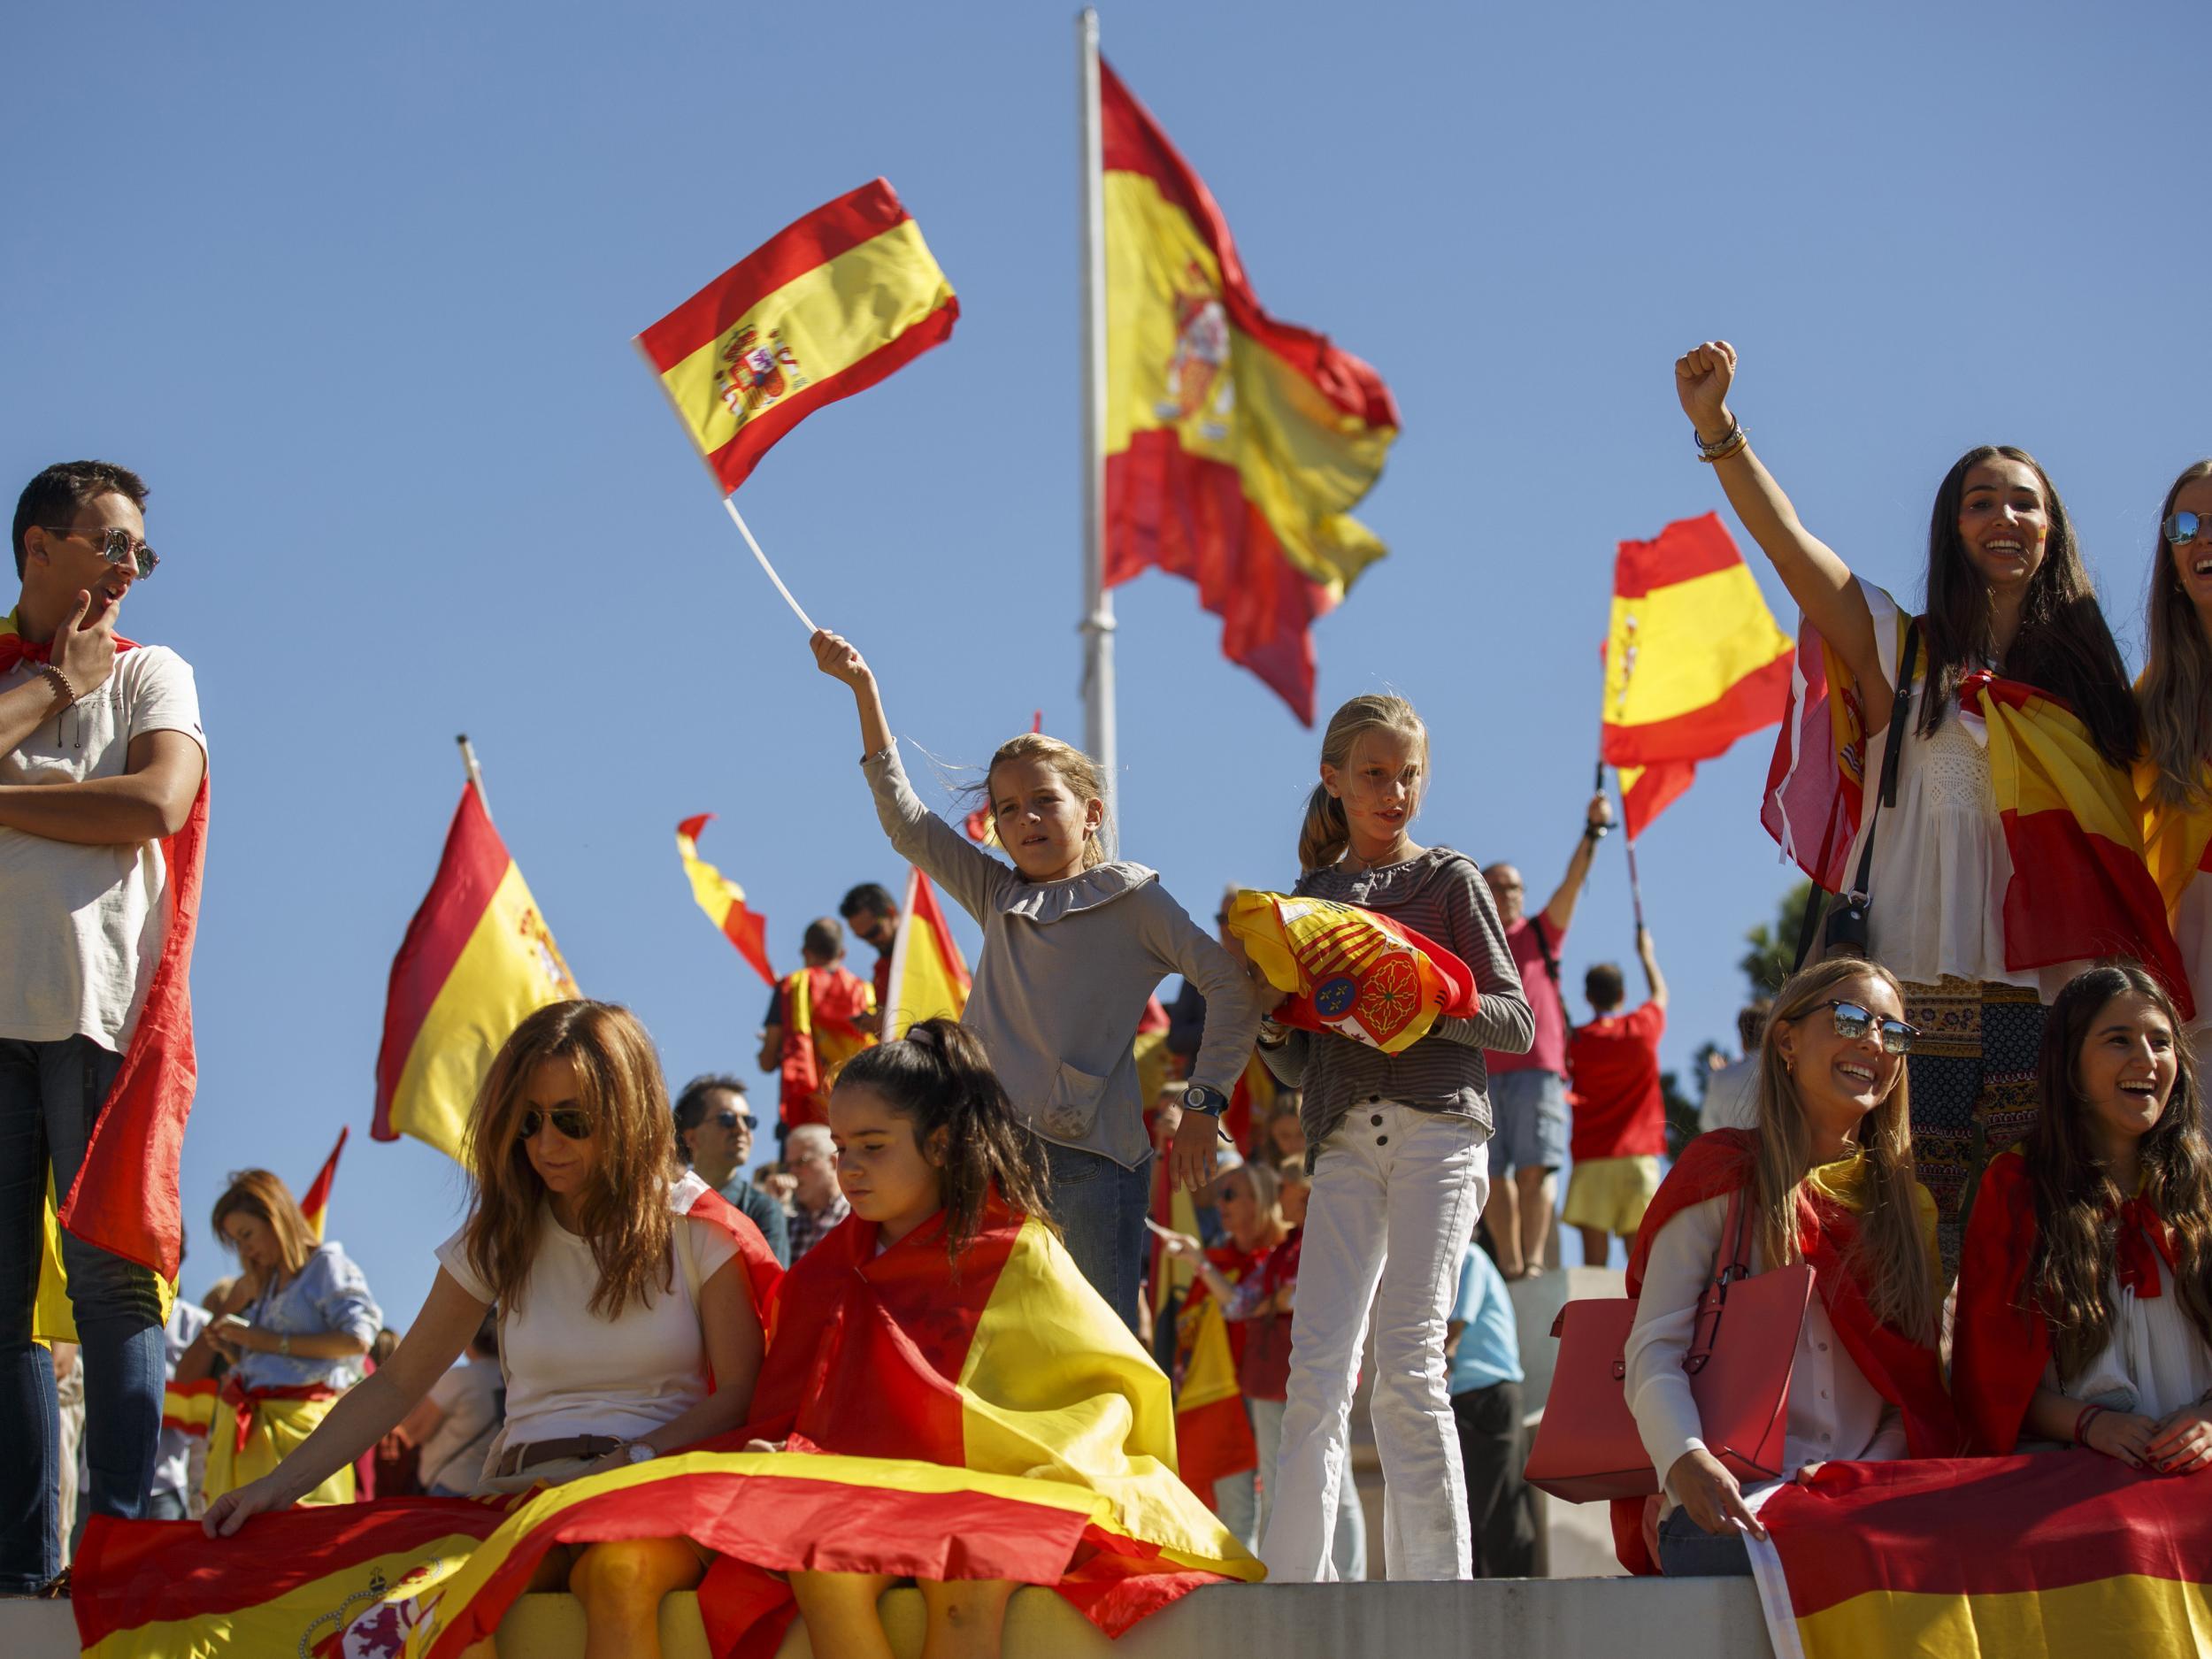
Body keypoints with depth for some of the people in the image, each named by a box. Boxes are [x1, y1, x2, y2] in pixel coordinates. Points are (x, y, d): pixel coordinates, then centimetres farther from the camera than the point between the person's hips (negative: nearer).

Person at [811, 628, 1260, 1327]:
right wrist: (864, 690, 15)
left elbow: (1232, 982, 1)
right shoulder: (997, 897, 19)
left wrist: (1203, 1103, -6)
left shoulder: (1130, 897, 5)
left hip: (1091, 1158, -5)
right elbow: (905, 821, 19)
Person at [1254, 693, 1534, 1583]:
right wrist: (1272, 1027, -2)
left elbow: (1516, 1021, 4)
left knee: (1408, 1361, -11)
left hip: (1437, 1126, -3)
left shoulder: (1451, 881, 8)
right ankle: (1289, 1586, -9)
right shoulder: (1308, 897, 18)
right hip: (1344, 1140, 3)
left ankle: (1436, 1586, -7)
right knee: (1316, 1368, -8)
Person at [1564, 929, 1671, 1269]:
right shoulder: (1643, 1028, 4)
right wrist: (1645, 952, 40)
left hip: (1591, 1158, -1)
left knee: (1594, 1253, -6)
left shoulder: (1577, 1040, 0)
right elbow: (1660, 993, 25)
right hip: (1639, 1156, 1)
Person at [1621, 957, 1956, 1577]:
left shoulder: (1910, 1205, 21)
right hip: (1723, 1508, -3)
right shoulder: (1723, 1175, 9)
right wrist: (1687, 1461, -22)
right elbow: (1653, 1350, 0)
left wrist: (1858, 1473, -8)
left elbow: (1919, 1393, 15)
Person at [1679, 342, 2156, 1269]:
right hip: (1914, 1002, -2)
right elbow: (1786, 537, -4)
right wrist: (1716, 426, -18)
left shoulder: (2086, 677, 17)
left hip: (2050, 1005, 2)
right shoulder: (1903, 653, 9)